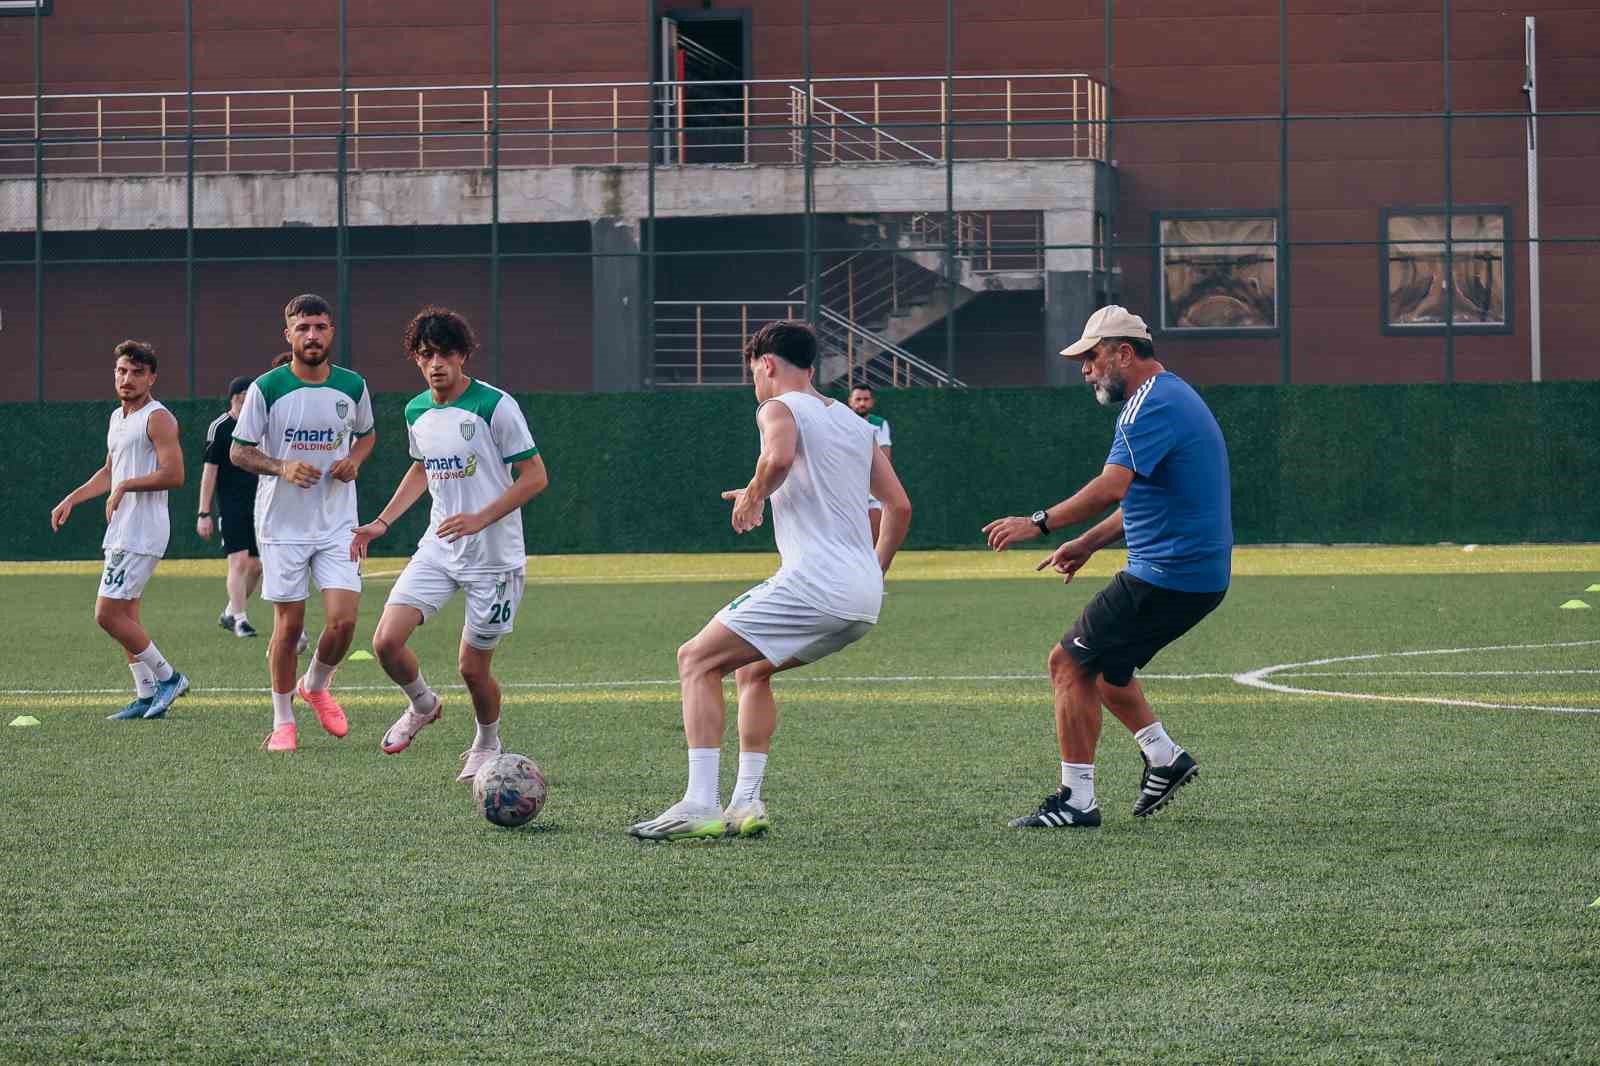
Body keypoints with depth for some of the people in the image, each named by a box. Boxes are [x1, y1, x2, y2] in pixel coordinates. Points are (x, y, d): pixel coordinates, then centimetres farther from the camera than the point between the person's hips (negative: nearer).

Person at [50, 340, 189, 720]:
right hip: (120, 532, 10)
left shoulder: (158, 418, -12)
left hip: (143, 531, -10)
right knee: (125, 617, 10)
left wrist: (126, 485, -19)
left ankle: (167, 676, -1)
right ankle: (147, 696, 15)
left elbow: (174, 475, -22)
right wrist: (71, 499, 22)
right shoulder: (117, 418, 17)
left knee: (107, 614, -12)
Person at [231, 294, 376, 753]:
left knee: (343, 620, -9)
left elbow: (366, 434, 19)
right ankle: (282, 721, 17)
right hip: (282, 525, -2)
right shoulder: (266, 388, -8)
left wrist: (354, 461, -3)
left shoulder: (353, 387, 1)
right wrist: (282, 467, -20)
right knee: (289, 624, 1)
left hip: (337, 524, 2)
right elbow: (239, 451, -2)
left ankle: (316, 685, 21)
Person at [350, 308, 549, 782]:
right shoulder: (416, 412, 6)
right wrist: (382, 522, 14)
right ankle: (423, 705, 21)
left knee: (472, 667, -1)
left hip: (494, 556, -5)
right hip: (438, 548, 5)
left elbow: (535, 476, -12)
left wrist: (482, 518, -23)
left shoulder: (495, 405, -14)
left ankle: (487, 743, 29)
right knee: (387, 641, -10)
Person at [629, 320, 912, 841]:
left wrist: (753, 495, -5)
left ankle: (700, 804, -13)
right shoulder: (855, 423, 23)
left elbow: (778, 457, -24)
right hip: (864, 598, 8)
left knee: (697, 659, -1)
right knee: (752, 670, 26)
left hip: (814, 583, -8)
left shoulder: (779, 408, 0)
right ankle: (746, 803, 17)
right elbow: (899, 506, 22)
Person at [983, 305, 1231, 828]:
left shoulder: (1151, 406, -16)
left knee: (1069, 663, -6)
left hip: (1164, 578, -10)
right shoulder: (1177, 396, 19)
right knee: (1099, 661, 22)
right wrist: (1088, 542, 20)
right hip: (1201, 575, 10)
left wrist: (1040, 523, -24)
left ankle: (1076, 799, -7)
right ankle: (1163, 755, 20)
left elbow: (1111, 488, -29)